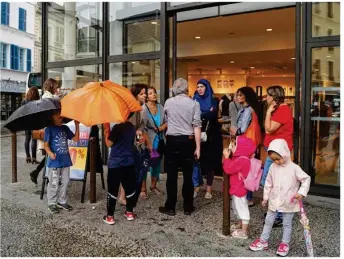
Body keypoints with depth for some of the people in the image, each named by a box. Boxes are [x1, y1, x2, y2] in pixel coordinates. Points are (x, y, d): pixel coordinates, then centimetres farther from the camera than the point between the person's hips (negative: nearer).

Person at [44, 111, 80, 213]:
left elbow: (76, 138, 8)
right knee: (54, 184, -1)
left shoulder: (65, 128, 12)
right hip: (54, 162, -6)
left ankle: (62, 201, 24)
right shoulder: (49, 129, -4)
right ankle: (52, 203, 12)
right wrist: (50, 153, -27)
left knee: (65, 182, 12)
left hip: (65, 161, 6)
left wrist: (77, 125, 1)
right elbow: (46, 144, -8)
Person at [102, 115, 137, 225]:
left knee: (112, 190, 2)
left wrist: (106, 130, -2)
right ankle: (129, 212, 25)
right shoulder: (132, 128, 6)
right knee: (129, 188, 14)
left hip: (115, 164, -6)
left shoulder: (117, 127, -17)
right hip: (129, 163, 6)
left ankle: (110, 216, 7)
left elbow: (109, 143, -11)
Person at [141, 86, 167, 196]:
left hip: (159, 139, 5)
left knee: (157, 162, 12)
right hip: (147, 140, -5)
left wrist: (164, 126, -10)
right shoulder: (143, 108, -7)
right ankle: (143, 188, 11)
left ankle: (153, 185, 28)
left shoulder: (160, 107, 9)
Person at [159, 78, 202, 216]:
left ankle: (170, 207, 11)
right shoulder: (194, 104, -2)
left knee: (172, 175, 5)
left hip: (172, 140, 0)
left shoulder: (168, 102, 3)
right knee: (188, 175, 8)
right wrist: (198, 147, -5)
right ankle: (188, 207, 17)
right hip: (188, 141, 0)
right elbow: (197, 126, -7)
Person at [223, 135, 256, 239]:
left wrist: (226, 157, -19)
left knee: (242, 209, 0)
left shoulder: (241, 160, -28)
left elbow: (228, 169, -29)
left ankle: (244, 232, 9)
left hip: (239, 189, -11)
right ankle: (240, 225, 43)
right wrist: (229, 155, 1)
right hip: (237, 188, 11)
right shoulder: (239, 158, 6)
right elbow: (231, 167, 12)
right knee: (238, 208, 25)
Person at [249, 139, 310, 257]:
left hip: (288, 202, -4)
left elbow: (306, 179, -9)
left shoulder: (294, 168, -14)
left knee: (287, 224, 11)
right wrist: (265, 197, 9)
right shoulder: (273, 167, -3)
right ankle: (263, 241, 27)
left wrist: (301, 192, -20)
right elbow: (268, 183, 6)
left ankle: (285, 243, 26)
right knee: (268, 221, 13)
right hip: (274, 201, 4)